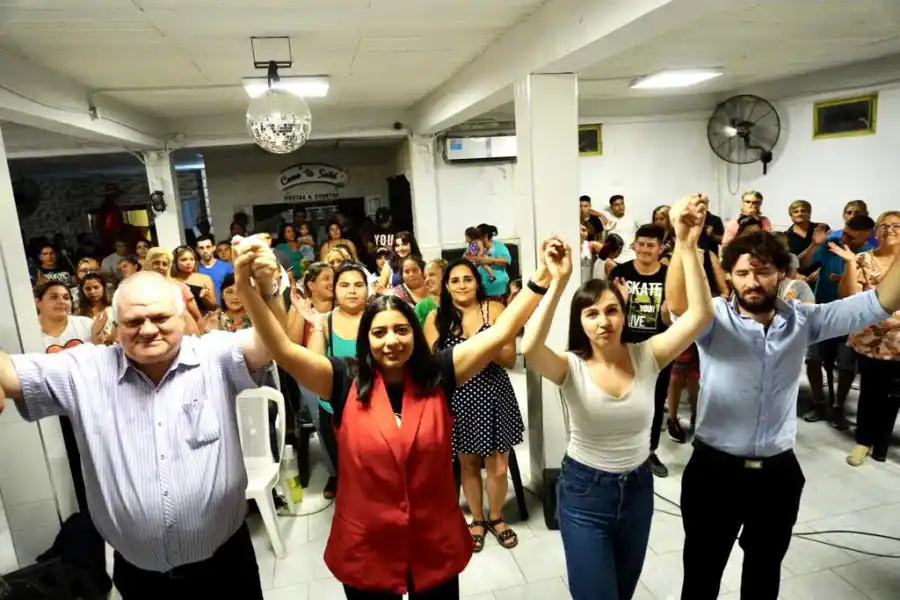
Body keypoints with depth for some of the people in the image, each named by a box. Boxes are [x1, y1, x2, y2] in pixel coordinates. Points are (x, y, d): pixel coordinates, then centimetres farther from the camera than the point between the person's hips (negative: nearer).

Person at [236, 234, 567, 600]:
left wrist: (541, 279, -19)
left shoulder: (437, 375, -8)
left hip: (437, 546, 1)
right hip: (366, 550, 0)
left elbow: (500, 333, -13)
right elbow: (283, 350, -19)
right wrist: (246, 288, -30)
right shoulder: (346, 381, -10)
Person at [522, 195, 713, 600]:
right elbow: (530, 348, -39)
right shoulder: (571, 367, -17)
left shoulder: (646, 356, -11)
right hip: (584, 493, -3)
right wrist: (557, 282, -42)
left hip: (637, 488, 4)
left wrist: (687, 246, -32)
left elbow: (700, 315, -23)